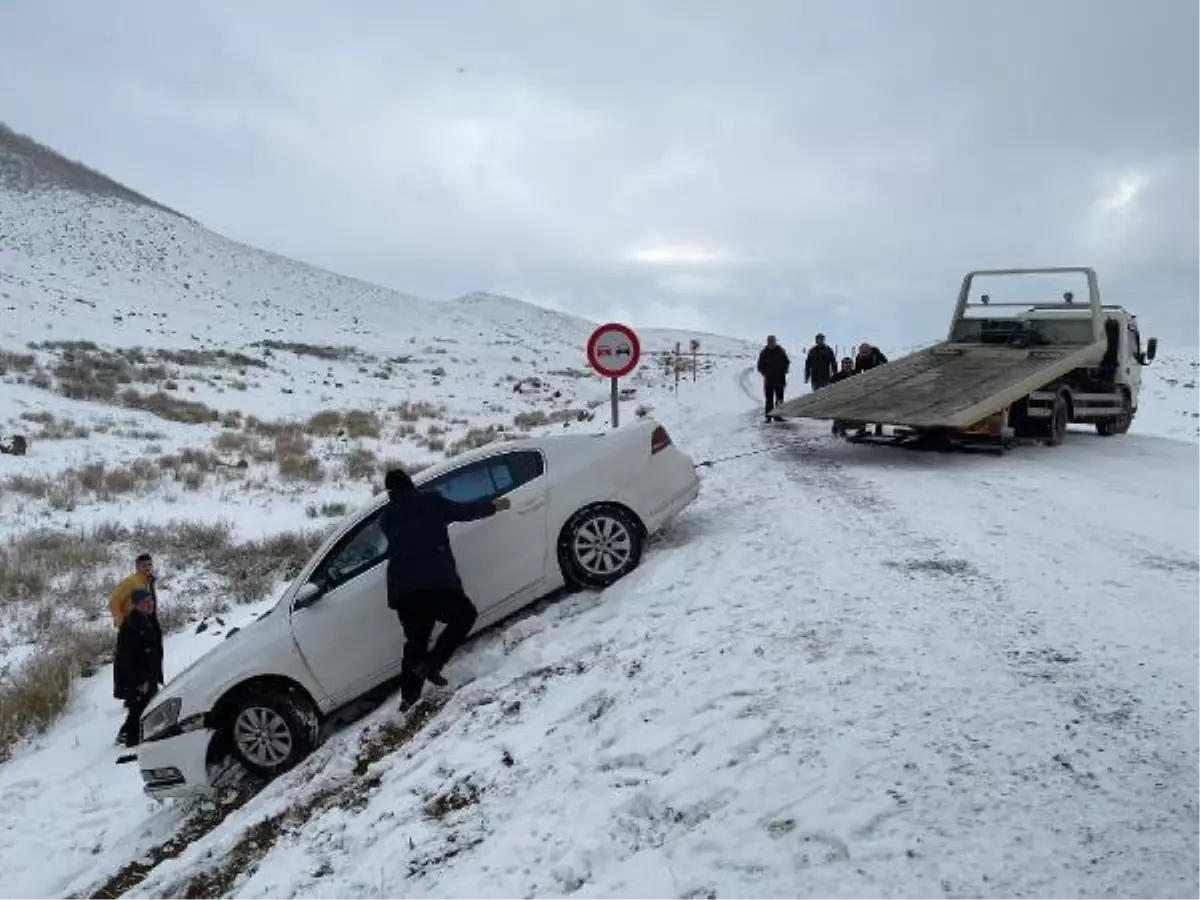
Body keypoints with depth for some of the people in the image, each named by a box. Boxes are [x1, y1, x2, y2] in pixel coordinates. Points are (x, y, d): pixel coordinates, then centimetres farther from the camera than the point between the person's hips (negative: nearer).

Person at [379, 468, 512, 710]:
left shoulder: (387, 517, 16)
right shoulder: (430, 502, 6)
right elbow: (465, 511, 13)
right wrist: (494, 506, 28)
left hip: (401, 588, 5)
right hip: (436, 581, -5)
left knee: (415, 640, 17)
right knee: (465, 616, 13)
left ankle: (409, 697, 11)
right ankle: (431, 664, -2)